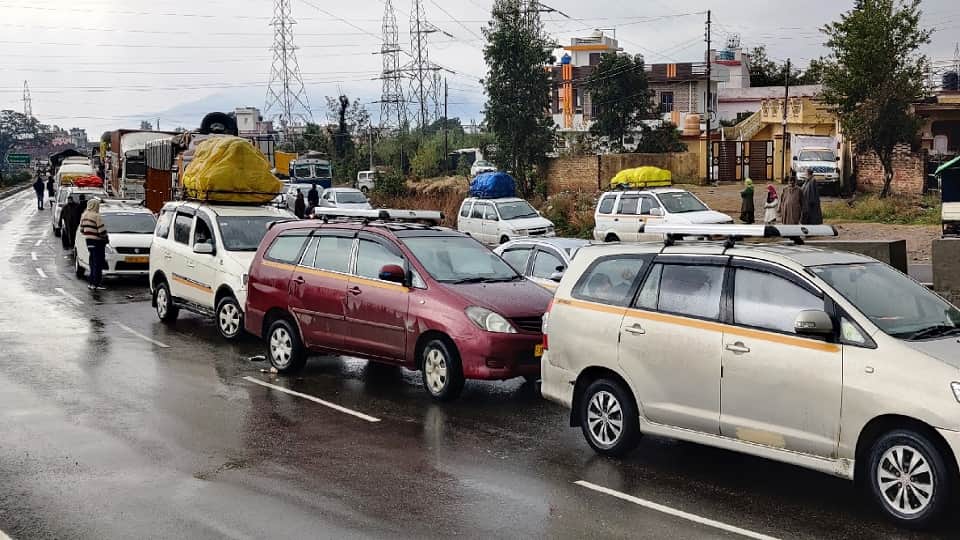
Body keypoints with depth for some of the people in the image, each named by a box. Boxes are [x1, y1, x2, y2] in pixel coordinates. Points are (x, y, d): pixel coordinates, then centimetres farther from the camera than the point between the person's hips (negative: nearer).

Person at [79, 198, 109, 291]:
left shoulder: (84, 216, 7)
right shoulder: (96, 216, -18)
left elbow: (81, 230, 14)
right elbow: (102, 231, -18)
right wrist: (106, 238, -2)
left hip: (88, 241, 8)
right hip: (98, 242, -8)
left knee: (92, 262, 15)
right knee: (98, 263, -3)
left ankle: (92, 282, 18)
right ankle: (96, 284, -4)